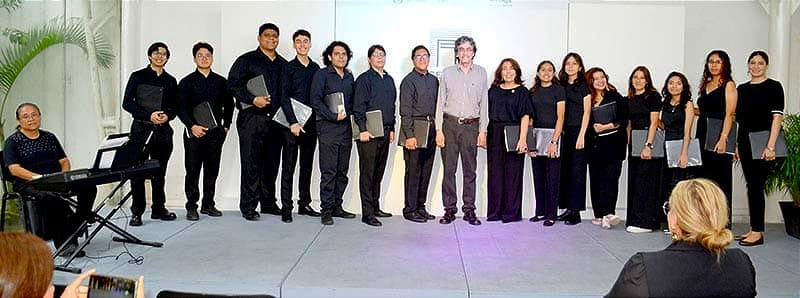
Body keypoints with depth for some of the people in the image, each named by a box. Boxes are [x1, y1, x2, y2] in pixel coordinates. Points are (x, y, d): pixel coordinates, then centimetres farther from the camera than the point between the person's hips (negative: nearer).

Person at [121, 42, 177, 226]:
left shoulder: (171, 81, 13)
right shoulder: (138, 77, 4)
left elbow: (175, 107, 16)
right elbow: (127, 103, -2)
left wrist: (168, 116, -7)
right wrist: (149, 115, -13)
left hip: (163, 130, 3)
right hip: (141, 129, -3)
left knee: (159, 171, 7)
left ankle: (159, 209, 17)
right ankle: (137, 212, 1)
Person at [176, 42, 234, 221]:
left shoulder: (220, 82, 12)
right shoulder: (187, 82, 4)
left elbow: (228, 105, 17)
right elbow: (181, 108, -3)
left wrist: (226, 126, 8)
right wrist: (192, 126, -15)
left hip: (215, 132, 3)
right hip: (194, 133, -2)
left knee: (212, 171, 7)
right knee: (192, 171, 0)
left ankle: (208, 205, 17)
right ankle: (191, 207, 8)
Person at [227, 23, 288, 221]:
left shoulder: (283, 64, 17)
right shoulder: (247, 60, 3)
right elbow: (233, 84, -5)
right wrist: (253, 99, -16)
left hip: (276, 120, 5)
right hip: (252, 118, -5)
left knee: (272, 163, 9)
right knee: (251, 163, -4)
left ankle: (268, 202, 19)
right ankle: (248, 206, 2)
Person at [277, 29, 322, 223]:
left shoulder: (315, 68, 12)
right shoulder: (288, 68, -1)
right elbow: (284, 98, -6)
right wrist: (293, 122, -14)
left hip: (311, 122, 5)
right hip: (292, 123, -4)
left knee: (307, 165, 10)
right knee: (289, 166, -2)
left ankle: (304, 204, 19)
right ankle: (286, 208, 1)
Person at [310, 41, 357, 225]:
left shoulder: (349, 77, 16)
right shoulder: (322, 75, 0)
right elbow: (316, 101, -8)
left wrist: (348, 113, 1)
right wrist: (333, 116, -15)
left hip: (346, 128, 6)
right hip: (328, 128, -6)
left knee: (342, 171, 8)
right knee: (328, 172, -6)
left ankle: (337, 207, 17)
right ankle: (326, 210, 0)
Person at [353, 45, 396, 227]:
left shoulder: (389, 80, 16)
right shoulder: (364, 79, -4)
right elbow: (358, 107, -10)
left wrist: (392, 129, 16)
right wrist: (362, 130, -16)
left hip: (384, 132, 7)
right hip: (368, 132, -7)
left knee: (379, 172, 12)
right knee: (367, 172, -4)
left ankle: (375, 207, 22)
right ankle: (367, 213, -1)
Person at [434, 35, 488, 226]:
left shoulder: (481, 73, 8)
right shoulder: (447, 73, 7)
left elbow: (484, 104, 8)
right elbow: (440, 102, 6)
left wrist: (483, 131, 3)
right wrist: (439, 130, -2)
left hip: (471, 126, 0)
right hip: (450, 124, 0)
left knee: (470, 170, 2)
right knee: (449, 169, 0)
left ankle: (469, 210, 9)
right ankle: (449, 210, 8)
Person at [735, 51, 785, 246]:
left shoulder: (774, 87, -2)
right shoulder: (742, 89, 14)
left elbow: (777, 117, -10)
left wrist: (771, 146, -18)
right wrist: (736, 146, 11)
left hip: (762, 143, -6)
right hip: (745, 142, 6)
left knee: (756, 185, -8)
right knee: (751, 185, 8)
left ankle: (758, 232, -3)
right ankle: (754, 229, 15)